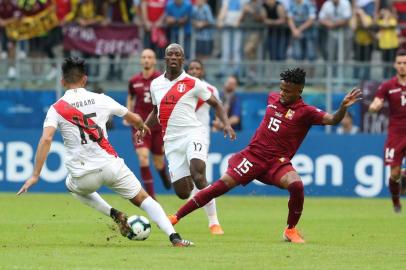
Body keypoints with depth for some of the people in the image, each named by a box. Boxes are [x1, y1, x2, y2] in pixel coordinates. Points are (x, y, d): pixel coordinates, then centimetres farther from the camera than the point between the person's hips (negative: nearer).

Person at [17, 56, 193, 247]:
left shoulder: (56, 109, 1)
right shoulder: (101, 100, 6)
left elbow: (46, 140, -15)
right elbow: (134, 119, 19)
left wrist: (35, 176, -16)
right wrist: (141, 126, 43)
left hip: (84, 176, 0)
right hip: (111, 166, 0)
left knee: (73, 186, 35)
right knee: (143, 199, 13)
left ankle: (114, 214, 17)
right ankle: (174, 237, -6)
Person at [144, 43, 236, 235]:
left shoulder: (193, 83, 0)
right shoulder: (155, 84, 13)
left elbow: (215, 104, 8)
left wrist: (226, 124, -8)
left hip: (193, 134, -4)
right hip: (171, 140, 4)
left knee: (198, 177, -29)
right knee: (182, 193, -1)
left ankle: (214, 222, -19)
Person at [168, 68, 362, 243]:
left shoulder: (305, 112, -10)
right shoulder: (273, 98, 5)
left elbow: (332, 120, -23)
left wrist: (343, 107, -42)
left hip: (277, 161, -3)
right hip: (254, 154, 3)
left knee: (296, 185, -31)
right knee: (222, 185, -5)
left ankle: (291, 230, -7)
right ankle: (177, 216, 2)